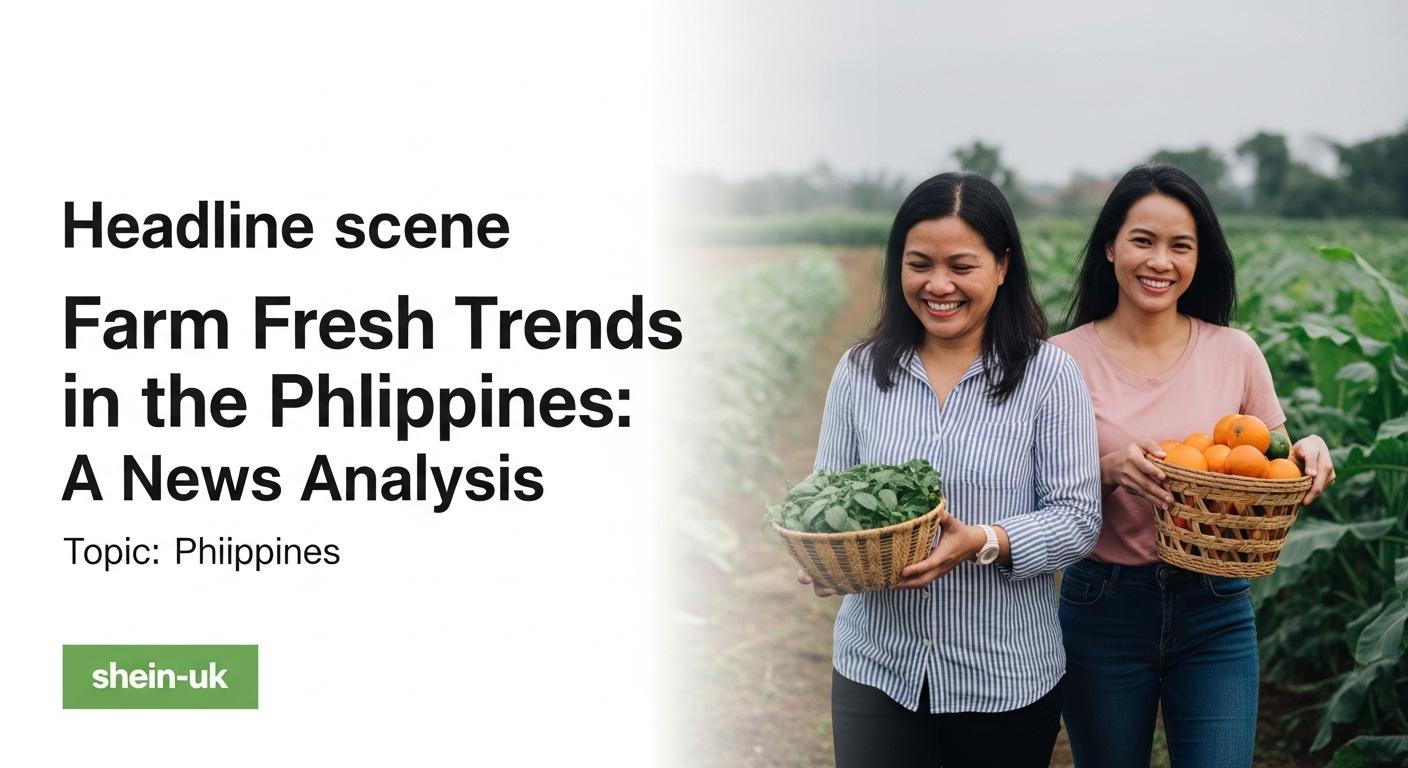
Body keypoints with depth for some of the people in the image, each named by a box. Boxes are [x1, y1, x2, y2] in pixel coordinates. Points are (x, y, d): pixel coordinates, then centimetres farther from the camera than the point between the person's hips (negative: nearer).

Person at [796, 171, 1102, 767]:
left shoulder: (1048, 375, -5)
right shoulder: (859, 372, 3)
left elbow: (1078, 518, -8)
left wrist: (984, 543, -25)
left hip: (1007, 679, -2)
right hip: (877, 668, 2)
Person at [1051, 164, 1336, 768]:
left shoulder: (1235, 353, 0)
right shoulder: (1065, 358, -5)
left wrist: (1310, 455, -12)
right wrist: (1110, 472, -23)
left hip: (1215, 612, 1)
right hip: (1103, 610, -1)